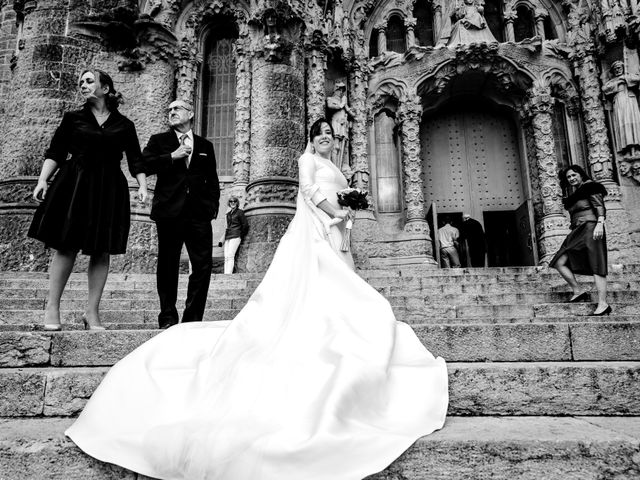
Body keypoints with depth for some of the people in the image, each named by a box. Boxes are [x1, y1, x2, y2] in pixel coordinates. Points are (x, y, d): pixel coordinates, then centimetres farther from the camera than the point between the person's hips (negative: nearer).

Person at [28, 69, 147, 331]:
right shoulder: (73, 118, 10)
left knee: (101, 251, 1)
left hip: (109, 191, 1)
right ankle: (52, 307, 9)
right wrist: (43, 179, -5)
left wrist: (142, 186, -6)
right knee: (66, 247, -2)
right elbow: (54, 153, 7)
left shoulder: (124, 125, 9)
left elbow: (135, 160, 8)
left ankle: (92, 312, 9)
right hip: (73, 187, 0)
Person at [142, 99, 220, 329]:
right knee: (168, 266, 3)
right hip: (169, 212, -1)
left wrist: (213, 207, 5)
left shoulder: (205, 146, 20)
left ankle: (193, 317, 5)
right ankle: (168, 317, 12)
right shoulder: (159, 141, 14)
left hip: (199, 213, 2)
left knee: (203, 265, -5)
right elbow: (143, 165, -1)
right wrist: (172, 157, -8)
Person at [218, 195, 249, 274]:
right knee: (226, 257, -3)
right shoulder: (228, 214, 20)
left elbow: (245, 225, 1)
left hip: (235, 236, -6)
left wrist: (241, 235, 4)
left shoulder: (239, 212, 1)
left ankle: (229, 274, -24)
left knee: (230, 256, -18)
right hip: (227, 237, 6)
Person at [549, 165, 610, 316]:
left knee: (596, 266, -14)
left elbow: (600, 207, -9)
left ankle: (603, 304, -17)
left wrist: (600, 224, -22)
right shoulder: (575, 195, 25)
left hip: (590, 228, -8)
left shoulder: (590, 187, 3)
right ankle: (578, 291, 2)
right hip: (577, 232, 8)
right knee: (559, 262, -4)